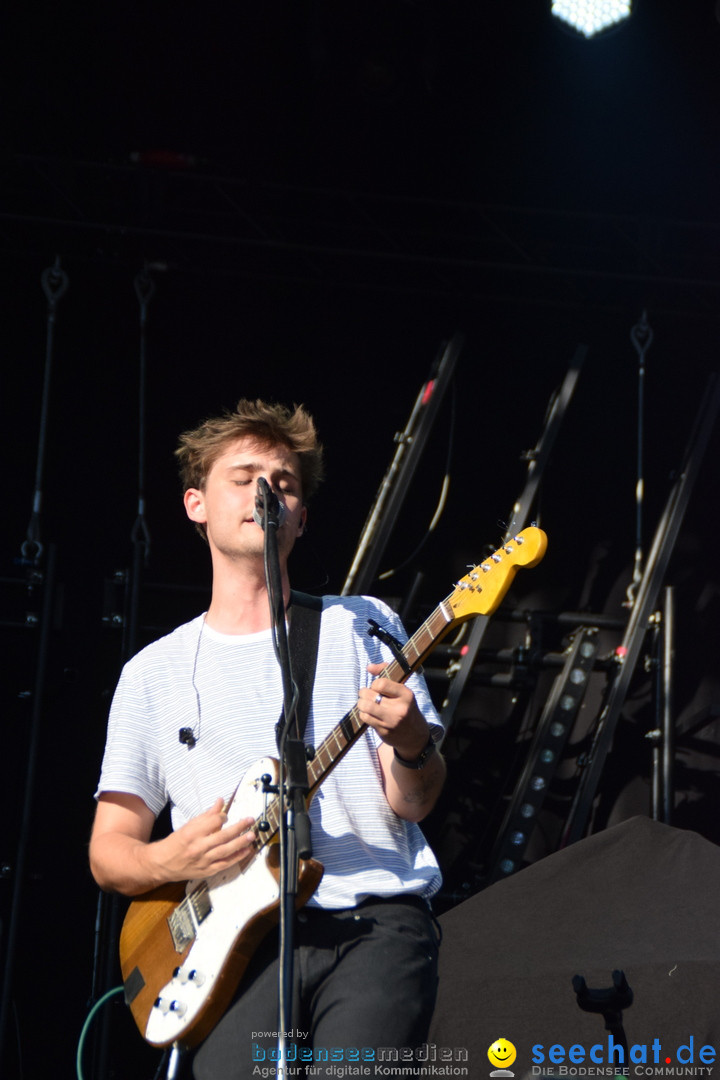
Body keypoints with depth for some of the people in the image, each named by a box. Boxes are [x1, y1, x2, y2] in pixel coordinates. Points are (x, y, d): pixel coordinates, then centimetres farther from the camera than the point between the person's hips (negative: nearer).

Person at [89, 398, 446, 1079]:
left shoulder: (360, 626, 12)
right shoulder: (154, 673, 14)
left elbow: (414, 802, 5)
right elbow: (109, 851, 15)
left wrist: (409, 744, -17)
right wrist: (170, 859, -7)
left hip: (375, 921, -1)